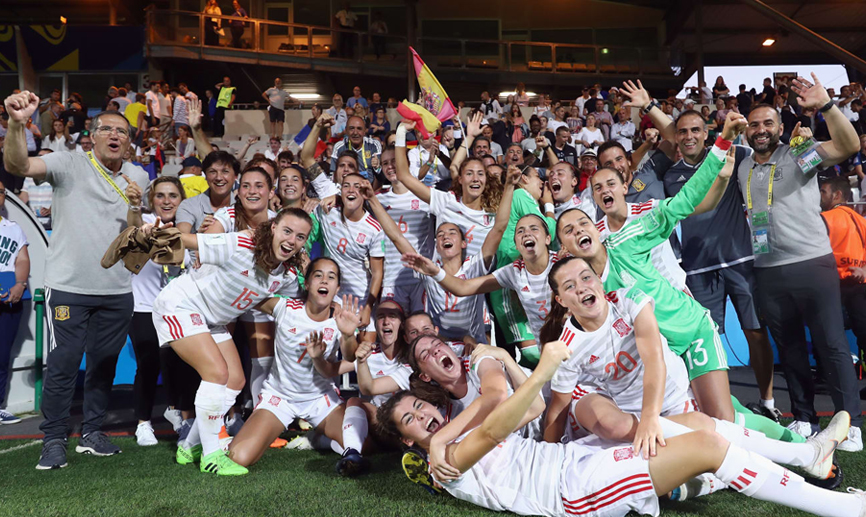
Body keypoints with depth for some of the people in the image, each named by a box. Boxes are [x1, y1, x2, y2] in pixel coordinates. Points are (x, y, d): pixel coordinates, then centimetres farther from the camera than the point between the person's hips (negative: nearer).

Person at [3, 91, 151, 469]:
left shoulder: (138, 176, 9)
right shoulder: (70, 164, -6)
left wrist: (135, 209, -5)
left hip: (117, 289, 4)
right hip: (69, 286, -4)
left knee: (104, 364, 12)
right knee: (63, 365, -2)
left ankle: (92, 432, 27)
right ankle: (54, 440, 12)